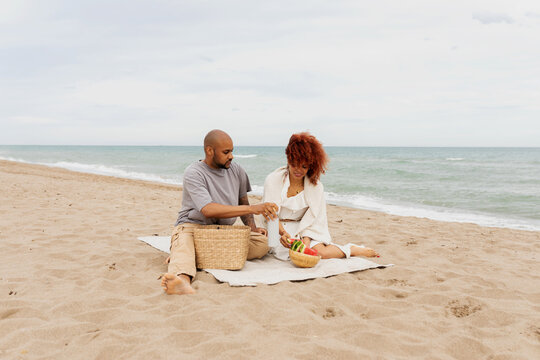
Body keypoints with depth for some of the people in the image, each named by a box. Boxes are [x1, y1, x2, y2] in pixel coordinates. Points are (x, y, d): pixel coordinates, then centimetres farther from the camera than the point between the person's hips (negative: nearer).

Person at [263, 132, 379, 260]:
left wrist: (306, 238, -21)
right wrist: (283, 233, -28)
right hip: (278, 231, -2)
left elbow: (313, 218, -3)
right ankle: (351, 249, -2)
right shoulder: (273, 180, -5)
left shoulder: (315, 186, 1)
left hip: (305, 230, 2)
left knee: (320, 251, -29)